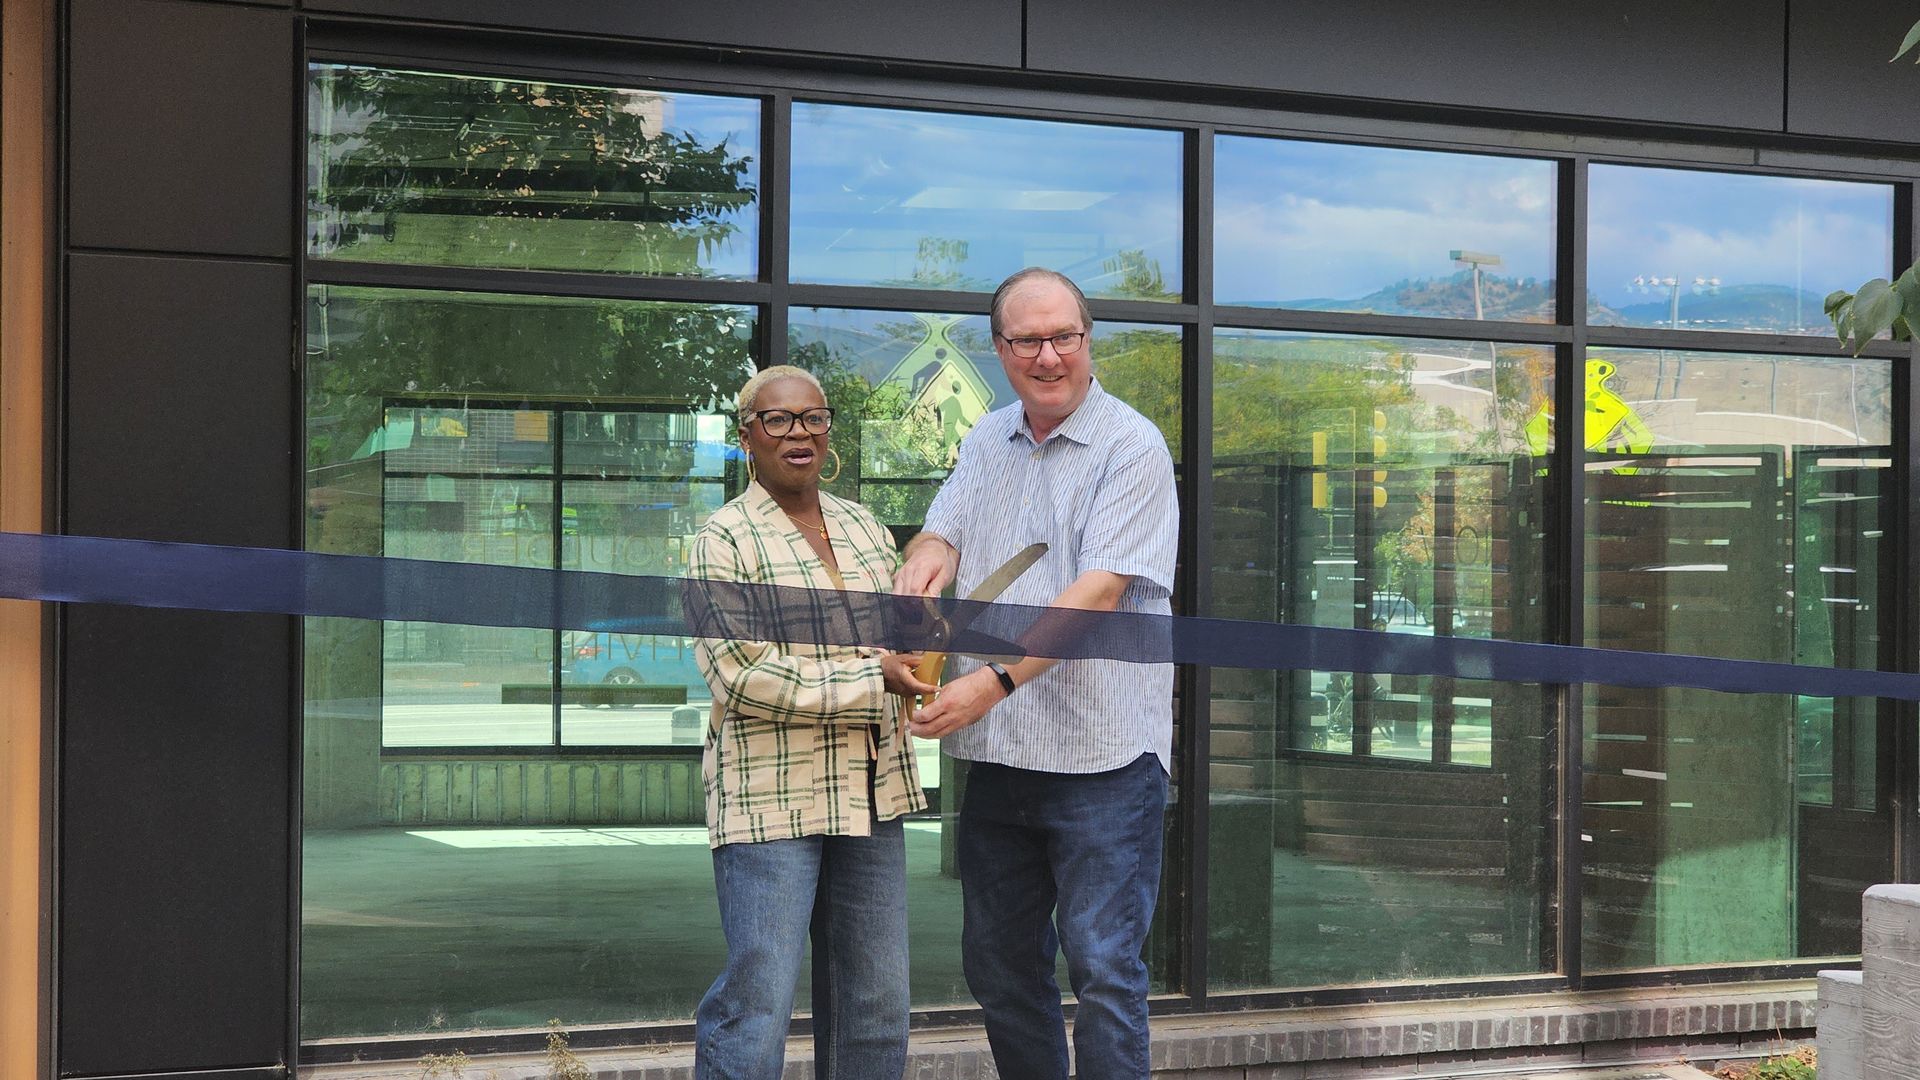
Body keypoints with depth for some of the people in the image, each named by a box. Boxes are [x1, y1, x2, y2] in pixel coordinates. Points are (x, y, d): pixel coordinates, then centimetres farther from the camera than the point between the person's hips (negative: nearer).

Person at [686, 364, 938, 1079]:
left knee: (876, 1004, 10)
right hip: (769, 797, -6)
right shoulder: (724, 539, -5)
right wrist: (874, 679, -16)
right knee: (758, 1001, -8)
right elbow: (739, 674, -14)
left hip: (870, 794, 7)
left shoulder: (866, 529, 15)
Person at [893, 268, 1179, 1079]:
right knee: (998, 966, 14)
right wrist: (928, 555, -17)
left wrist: (993, 682, -25)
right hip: (999, 757, 7)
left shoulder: (1131, 448, -8)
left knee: (1103, 969, -5)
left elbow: (1100, 592, -18)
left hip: (1101, 754, -7)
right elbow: (942, 533, 9)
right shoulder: (985, 444, 13)